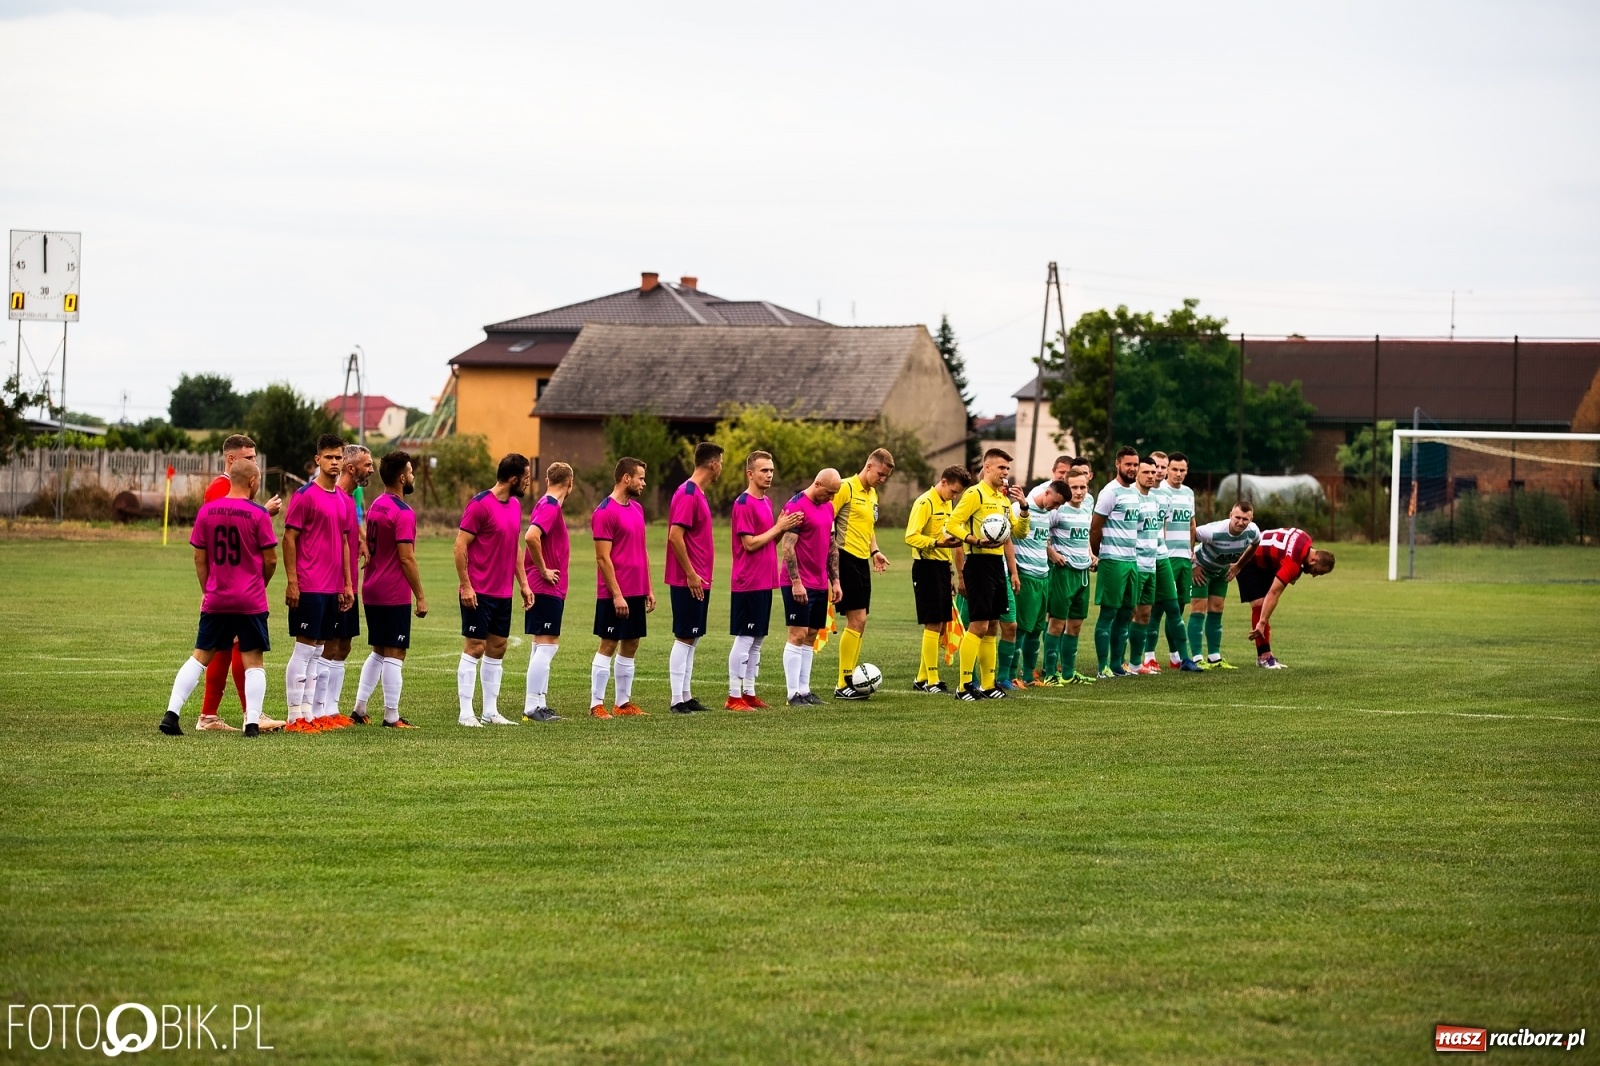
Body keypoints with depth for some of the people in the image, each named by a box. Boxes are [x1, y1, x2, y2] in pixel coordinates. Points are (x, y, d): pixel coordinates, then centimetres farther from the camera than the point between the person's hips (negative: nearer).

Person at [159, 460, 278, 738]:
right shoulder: (258, 514, -9)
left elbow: (199, 559, 5)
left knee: (200, 657, 11)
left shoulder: (207, 511, 1)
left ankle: (171, 713, 2)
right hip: (251, 601, -3)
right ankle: (252, 722, -2)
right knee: (253, 660, 5)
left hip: (215, 600, 3)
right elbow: (271, 560, -4)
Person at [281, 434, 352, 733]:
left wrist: (348, 583, 15)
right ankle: (296, 716, -2)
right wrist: (292, 582, -15)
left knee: (317, 650, 10)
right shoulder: (305, 495, -8)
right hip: (309, 587, -7)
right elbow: (288, 539, -9)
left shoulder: (341, 499, 14)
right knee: (304, 649, -5)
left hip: (333, 588, 7)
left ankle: (309, 712, 14)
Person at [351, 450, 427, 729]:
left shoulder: (376, 506, 11)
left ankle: (359, 710, 14)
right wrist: (420, 597, -12)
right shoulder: (403, 513, -16)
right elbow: (406, 558, -18)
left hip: (372, 591, 9)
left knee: (378, 652, 16)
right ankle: (391, 717, 0)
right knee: (394, 654, -3)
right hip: (395, 595, -9)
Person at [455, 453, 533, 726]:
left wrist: (523, 584, 15)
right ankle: (466, 714, -2)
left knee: (497, 649, 10)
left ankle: (491, 712, 16)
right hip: (479, 593, -8)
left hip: (503, 593, 8)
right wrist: (465, 585, -17)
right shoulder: (481, 504, -14)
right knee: (474, 649, -5)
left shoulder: (515, 505, 11)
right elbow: (460, 545, -14)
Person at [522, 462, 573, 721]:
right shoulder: (550, 507, -15)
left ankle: (539, 705, 17)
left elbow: (534, 537, 24)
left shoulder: (549, 505, 14)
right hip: (547, 588, -10)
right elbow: (531, 537, -30)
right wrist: (543, 571, -21)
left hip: (550, 588, 10)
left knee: (547, 646, 13)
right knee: (545, 646, -8)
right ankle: (532, 707, -8)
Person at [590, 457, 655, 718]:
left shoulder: (636, 508, 13)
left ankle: (623, 702, 16)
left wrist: (649, 589, 15)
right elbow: (603, 558, -15)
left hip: (636, 592, 8)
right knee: (608, 646, -5)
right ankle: (596, 705, 0)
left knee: (631, 645, 10)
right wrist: (616, 594, -18)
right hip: (614, 594, -8)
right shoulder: (605, 512, -13)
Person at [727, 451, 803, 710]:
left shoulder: (766, 502, 14)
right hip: (748, 584, -9)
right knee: (744, 640, -6)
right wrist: (779, 528, -14)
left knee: (756, 641, 11)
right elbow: (750, 543, -18)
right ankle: (734, 697, -3)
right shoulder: (744, 504, -13)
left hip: (764, 582, 9)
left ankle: (749, 693, 17)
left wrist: (784, 527, 0)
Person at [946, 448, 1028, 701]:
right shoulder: (975, 494, -8)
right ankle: (964, 686, -10)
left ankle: (987, 685, 17)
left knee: (992, 627, 11)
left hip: (997, 564, 9)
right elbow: (952, 524, -15)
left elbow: (1019, 532, 20)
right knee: (978, 625, -11)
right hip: (979, 563, -9)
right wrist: (977, 541, -26)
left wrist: (1023, 508, 4)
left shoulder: (1004, 498, 17)